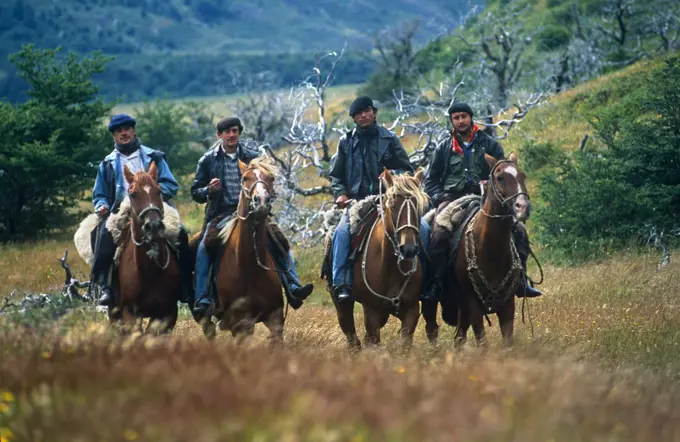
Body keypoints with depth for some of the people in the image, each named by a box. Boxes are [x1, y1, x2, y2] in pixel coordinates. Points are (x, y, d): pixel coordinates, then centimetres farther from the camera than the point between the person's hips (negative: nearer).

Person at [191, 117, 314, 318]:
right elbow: (196, 193, 9)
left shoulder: (252, 158, 9)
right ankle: (202, 300, -27)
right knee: (204, 249, -25)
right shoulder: (208, 160, 7)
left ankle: (293, 288, -18)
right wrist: (209, 190, -13)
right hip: (220, 215, -1)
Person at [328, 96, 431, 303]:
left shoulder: (389, 139, 9)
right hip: (356, 202, -1)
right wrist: (340, 193, -3)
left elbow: (407, 170, 11)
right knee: (342, 231, -32)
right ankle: (342, 285, -37)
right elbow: (335, 175, 17)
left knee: (422, 228, -19)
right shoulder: (346, 142, 12)